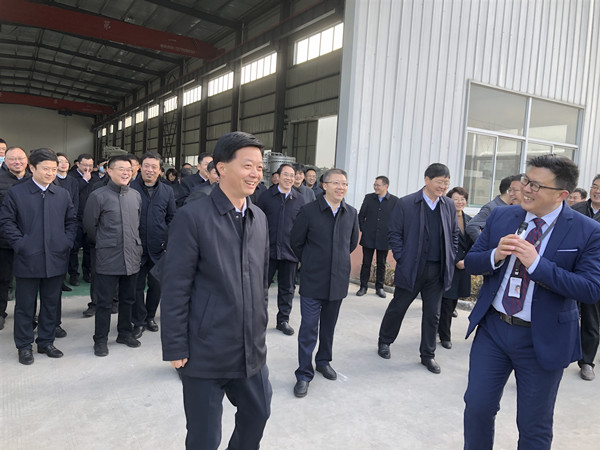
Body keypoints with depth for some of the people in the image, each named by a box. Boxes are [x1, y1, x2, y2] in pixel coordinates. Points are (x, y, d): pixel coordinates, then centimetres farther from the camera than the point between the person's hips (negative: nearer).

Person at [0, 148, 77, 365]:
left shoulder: (63, 194, 7)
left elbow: (71, 221, 12)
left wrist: (67, 242, 0)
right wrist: (20, 244, -10)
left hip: (56, 259, 3)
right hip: (28, 260, -3)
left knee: (51, 303, 13)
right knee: (25, 305, 8)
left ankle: (46, 342, 28)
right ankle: (24, 346, 22)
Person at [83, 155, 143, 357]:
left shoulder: (136, 196, 7)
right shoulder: (98, 196, -8)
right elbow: (89, 226, -1)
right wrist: (103, 243, 9)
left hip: (131, 257, 5)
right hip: (108, 259, -4)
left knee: (128, 299, 15)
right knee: (104, 302, 5)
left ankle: (125, 333, 31)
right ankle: (100, 340, 19)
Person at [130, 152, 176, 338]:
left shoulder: (167, 191, 6)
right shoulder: (130, 189, -3)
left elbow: (172, 218, 11)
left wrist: (169, 240, 1)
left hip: (159, 247, 3)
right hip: (136, 246, -2)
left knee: (156, 284, 13)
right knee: (137, 286, 7)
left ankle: (150, 317, 32)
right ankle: (139, 321, 22)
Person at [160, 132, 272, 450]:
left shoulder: (259, 218, 5)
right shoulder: (192, 217, -15)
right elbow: (175, 289, -14)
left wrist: (262, 328, 15)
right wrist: (175, 349, -12)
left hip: (252, 350, 6)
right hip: (206, 352, -6)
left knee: (258, 414, 21)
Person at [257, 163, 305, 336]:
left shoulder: (299, 199, 4)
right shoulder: (266, 196, -1)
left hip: (290, 251, 2)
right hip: (268, 249, -2)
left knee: (287, 288, 11)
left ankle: (283, 320, 26)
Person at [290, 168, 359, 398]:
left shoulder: (351, 213, 2)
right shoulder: (309, 210, -9)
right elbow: (296, 241, 1)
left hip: (338, 281, 4)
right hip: (313, 281, -3)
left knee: (328, 326, 17)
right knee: (309, 328, 0)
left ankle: (324, 361, 38)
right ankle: (304, 374, 14)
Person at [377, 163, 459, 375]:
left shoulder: (449, 205, 5)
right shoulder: (405, 204, -8)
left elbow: (454, 235, 14)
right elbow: (394, 234, -5)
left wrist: (450, 260, 6)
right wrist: (401, 259, -10)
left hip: (438, 271, 4)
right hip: (411, 268, -3)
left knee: (432, 314, 11)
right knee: (397, 307, 10)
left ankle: (428, 355, 26)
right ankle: (384, 341, 32)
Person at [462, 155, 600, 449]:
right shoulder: (500, 217, 0)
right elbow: (470, 262, 3)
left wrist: (536, 263, -27)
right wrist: (495, 256, -19)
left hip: (542, 340, -2)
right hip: (492, 328, 3)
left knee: (534, 426, 14)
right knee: (477, 407, 11)